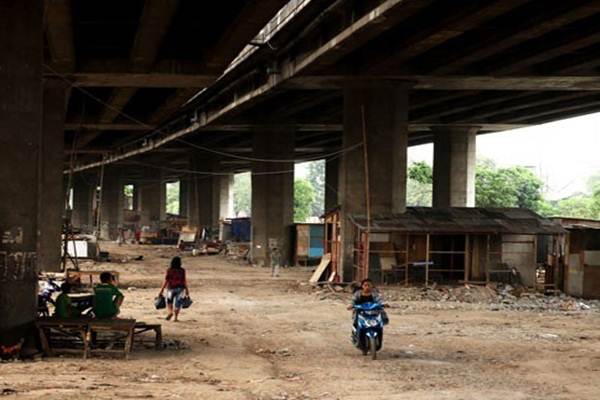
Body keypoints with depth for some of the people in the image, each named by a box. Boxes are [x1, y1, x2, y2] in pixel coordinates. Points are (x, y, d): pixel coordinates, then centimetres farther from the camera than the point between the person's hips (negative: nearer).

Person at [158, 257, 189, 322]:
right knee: (177, 303, 7)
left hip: (171, 288, -1)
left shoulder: (169, 270, -9)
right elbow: (184, 281, -5)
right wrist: (187, 290, 5)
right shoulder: (182, 271, -5)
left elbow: (166, 280, -10)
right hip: (180, 288, 1)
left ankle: (170, 312, -5)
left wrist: (162, 290, -6)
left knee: (169, 301, 18)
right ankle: (175, 317, 5)